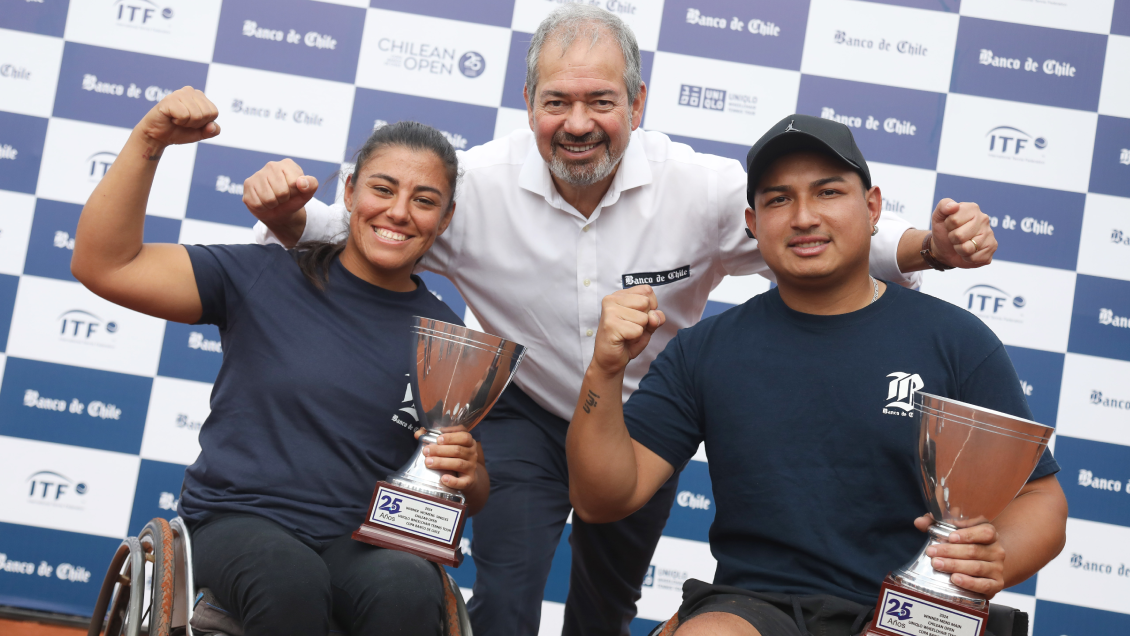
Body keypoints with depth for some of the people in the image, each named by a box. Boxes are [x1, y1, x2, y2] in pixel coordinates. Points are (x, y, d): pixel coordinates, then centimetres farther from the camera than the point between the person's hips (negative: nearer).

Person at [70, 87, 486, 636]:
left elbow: (472, 498, 14)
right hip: (237, 521, -1)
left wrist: (466, 476, -10)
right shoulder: (266, 280, 1)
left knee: (409, 589, -35)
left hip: (363, 540, 1)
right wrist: (147, 143, -14)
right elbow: (102, 265, -5)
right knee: (290, 575, -36)